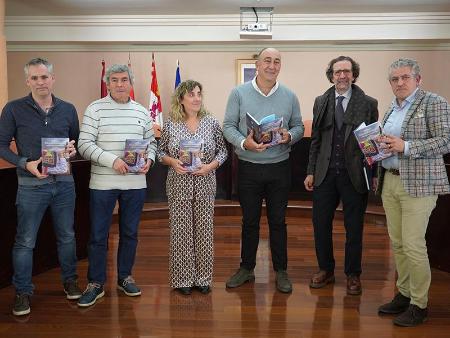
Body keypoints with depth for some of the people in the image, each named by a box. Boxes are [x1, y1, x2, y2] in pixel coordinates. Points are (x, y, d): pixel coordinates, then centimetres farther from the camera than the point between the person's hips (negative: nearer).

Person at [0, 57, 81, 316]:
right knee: (25, 241, 5)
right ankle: (23, 292, 21)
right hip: (31, 184, -3)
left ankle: (70, 280, 32)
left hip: (64, 182, 3)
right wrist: (25, 164, -16)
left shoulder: (68, 109, 4)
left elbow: (78, 141, 13)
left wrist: (74, 150, -10)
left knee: (67, 236, 14)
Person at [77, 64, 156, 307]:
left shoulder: (142, 112, 8)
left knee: (130, 233, 13)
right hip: (102, 183, -3)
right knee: (98, 235, 4)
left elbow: (151, 142, 14)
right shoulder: (95, 109, -3)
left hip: (135, 183, 3)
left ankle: (125, 277, 29)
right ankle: (95, 284, 18)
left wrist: (149, 160, -7)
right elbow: (84, 145, -8)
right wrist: (112, 161, -19)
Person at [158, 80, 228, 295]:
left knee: (204, 231, 6)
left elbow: (223, 151, 5)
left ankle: (202, 278, 21)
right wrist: (172, 161, -12)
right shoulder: (170, 124, 0)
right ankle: (183, 278, 18)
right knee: (180, 232, 4)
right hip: (179, 185, -1)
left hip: (204, 185, 1)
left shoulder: (212, 122, 1)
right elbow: (160, 152, 7)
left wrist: (211, 165, -12)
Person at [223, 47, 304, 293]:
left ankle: (281, 271, 22)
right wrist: (244, 143, -21)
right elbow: (228, 126, -3)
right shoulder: (239, 93, -2)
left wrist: (290, 136, -14)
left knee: (278, 221, 9)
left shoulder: (289, 97, 4)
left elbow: (298, 126, 9)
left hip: (279, 168, 1)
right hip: (248, 168, -1)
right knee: (249, 220, 11)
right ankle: (246, 268, 26)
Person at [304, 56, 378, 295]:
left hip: (355, 174, -2)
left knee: (354, 228, 8)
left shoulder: (368, 104, -1)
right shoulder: (321, 102, 7)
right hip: (325, 174, 3)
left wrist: (373, 174, -4)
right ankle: (326, 270, 28)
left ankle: (353, 275, 26)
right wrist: (311, 172, 6)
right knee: (320, 224, 8)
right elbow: (315, 139, 9)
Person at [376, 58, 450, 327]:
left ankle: (419, 304, 8)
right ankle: (404, 294, 24)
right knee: (397, 243, 11)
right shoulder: (392, 108, 15)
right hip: (390, 181, 7)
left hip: (418, 183, -7)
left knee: (413, 245, -6)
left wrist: (406, 146, -21)